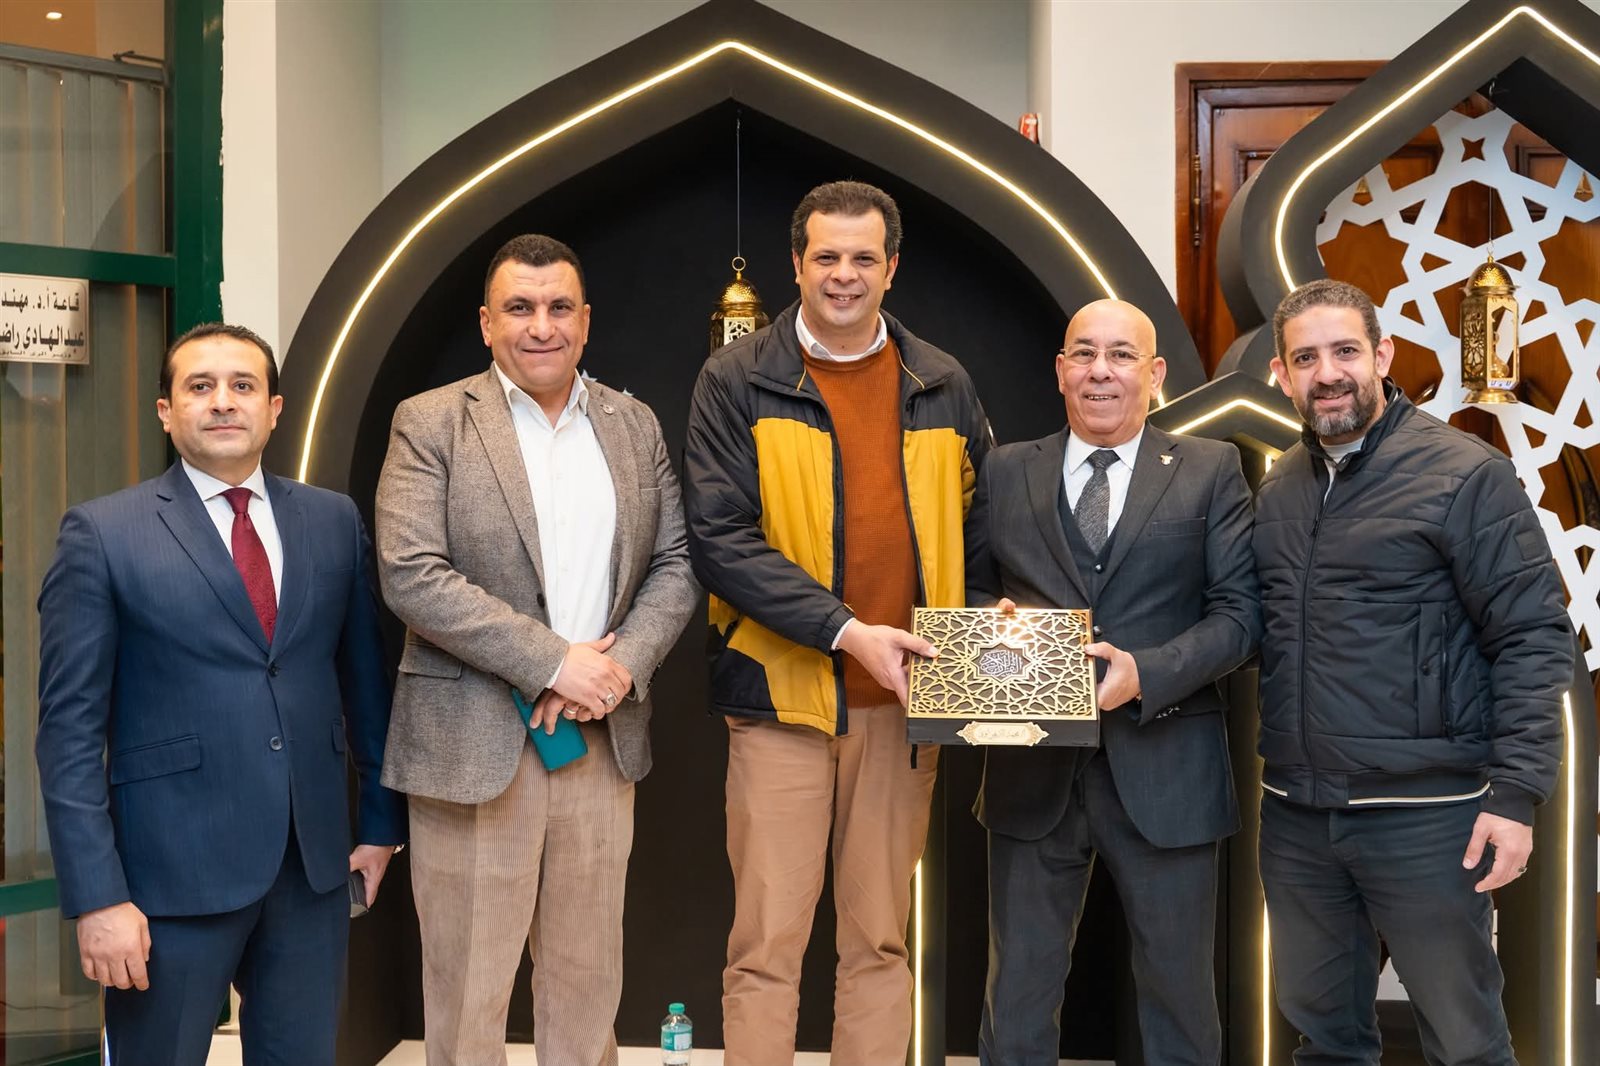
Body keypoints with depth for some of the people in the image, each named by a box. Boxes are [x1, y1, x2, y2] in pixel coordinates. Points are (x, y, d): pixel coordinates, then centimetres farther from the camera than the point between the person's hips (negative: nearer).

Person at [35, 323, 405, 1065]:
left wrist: (381, 819, 12)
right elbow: (71, 728, -8)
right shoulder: (103, 533, -5)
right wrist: (97, 895, -13)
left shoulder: (334, 521, 7)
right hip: (174, 867, -3)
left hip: (315, 862, 4)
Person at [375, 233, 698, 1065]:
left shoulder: (634, 425, 10)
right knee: (468, 990, 5)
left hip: (600, 742, 4)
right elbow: (411, 575, -13)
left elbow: (675, 566, 9)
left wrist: (622, 668, -10)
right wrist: (553, 663, -16)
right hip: (473, 745, -4)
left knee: (588, 981, 13)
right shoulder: (431, 424, -3)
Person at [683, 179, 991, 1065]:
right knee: (766, 944, 1)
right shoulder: (737, 381, -2)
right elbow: (719, 537, -10)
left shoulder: (943, 387, 9)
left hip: (902, 699, 3)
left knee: (880, 941, 11)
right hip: (782, 695, -3)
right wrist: (845, 631, -18)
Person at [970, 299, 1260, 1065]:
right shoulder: (1007, 472, 9)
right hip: (1032, 771, 1)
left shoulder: (1211, 471, 3)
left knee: (1178, 992, 12)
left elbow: (1239, 613, -4)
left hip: (1164, 769, -1)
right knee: (1018, 995, 10)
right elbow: (974, 592, 11)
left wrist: (1145, 672, -19)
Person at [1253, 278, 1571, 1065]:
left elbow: (1533, 637, -10)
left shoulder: (1464, 474, -8)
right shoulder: (1276, 489, 9)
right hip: (1296, 814, 5)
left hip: (1425, 813, -5)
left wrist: (1516, 792, -16)